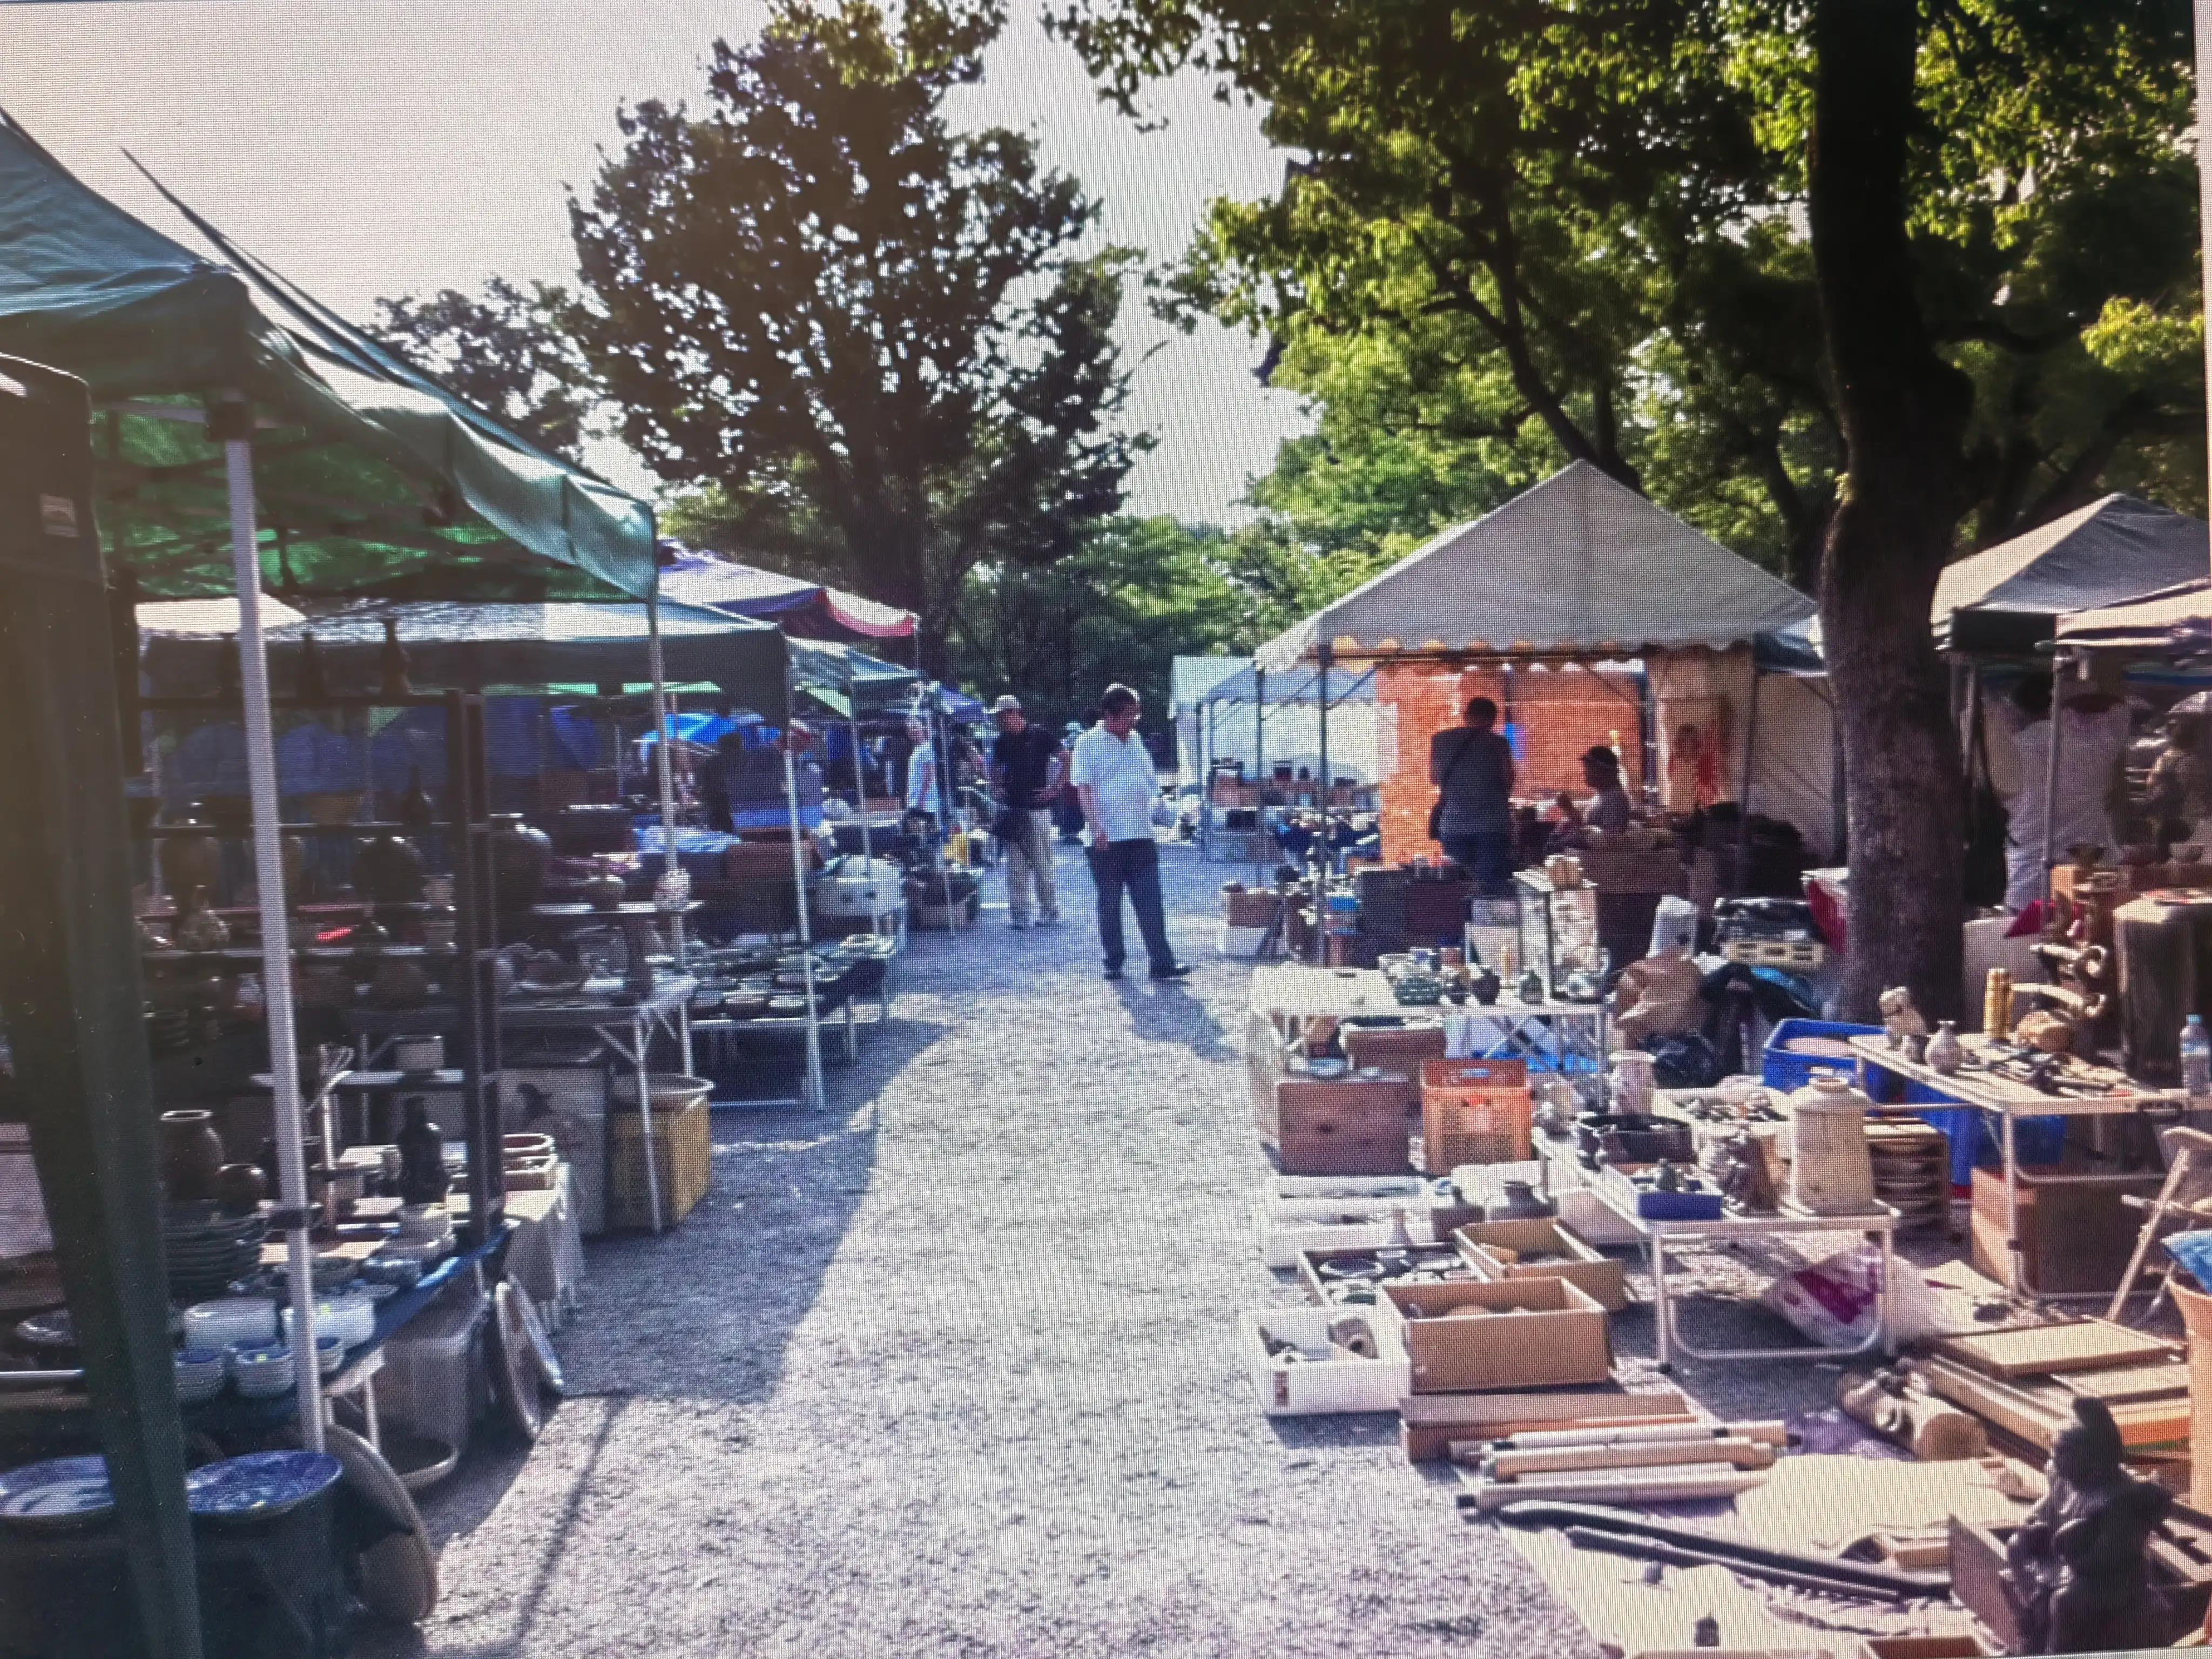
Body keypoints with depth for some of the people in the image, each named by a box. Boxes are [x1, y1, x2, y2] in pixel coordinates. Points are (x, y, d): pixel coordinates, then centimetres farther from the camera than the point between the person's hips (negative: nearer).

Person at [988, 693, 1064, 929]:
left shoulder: (1040, 736, -5)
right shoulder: (1002, 742, 11)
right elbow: (996, 768, 27)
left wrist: (1055, 788, -7)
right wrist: (996, 789, 10)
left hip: (1037, 808, -5)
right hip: (1011, 809, 5)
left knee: (1042, 865, -1)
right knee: (1015, 867, 4)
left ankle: (1050, 912, 7)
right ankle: (1018, 913, 8)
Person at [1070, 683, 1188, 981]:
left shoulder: (1135, 741, 14)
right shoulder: (1088, 743, -3)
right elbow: (1084, 789, -8)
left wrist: (1148, 821, 17)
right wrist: (1097, 829, -17)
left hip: (1141, 836, 5)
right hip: (1107, 839, -5)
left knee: (1150, 903, 0)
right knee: (1110, 903, 5)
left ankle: (1162, 962, -1)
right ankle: (1113, 962, 14)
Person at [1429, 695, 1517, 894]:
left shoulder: (1439, 741, 6)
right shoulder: (1498, 744, -4)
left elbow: (1433, 779, 16)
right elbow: (1509, 782, 2)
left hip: (1453, 824, 3)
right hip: (1492, 823, -3)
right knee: (1493, 885, -1)